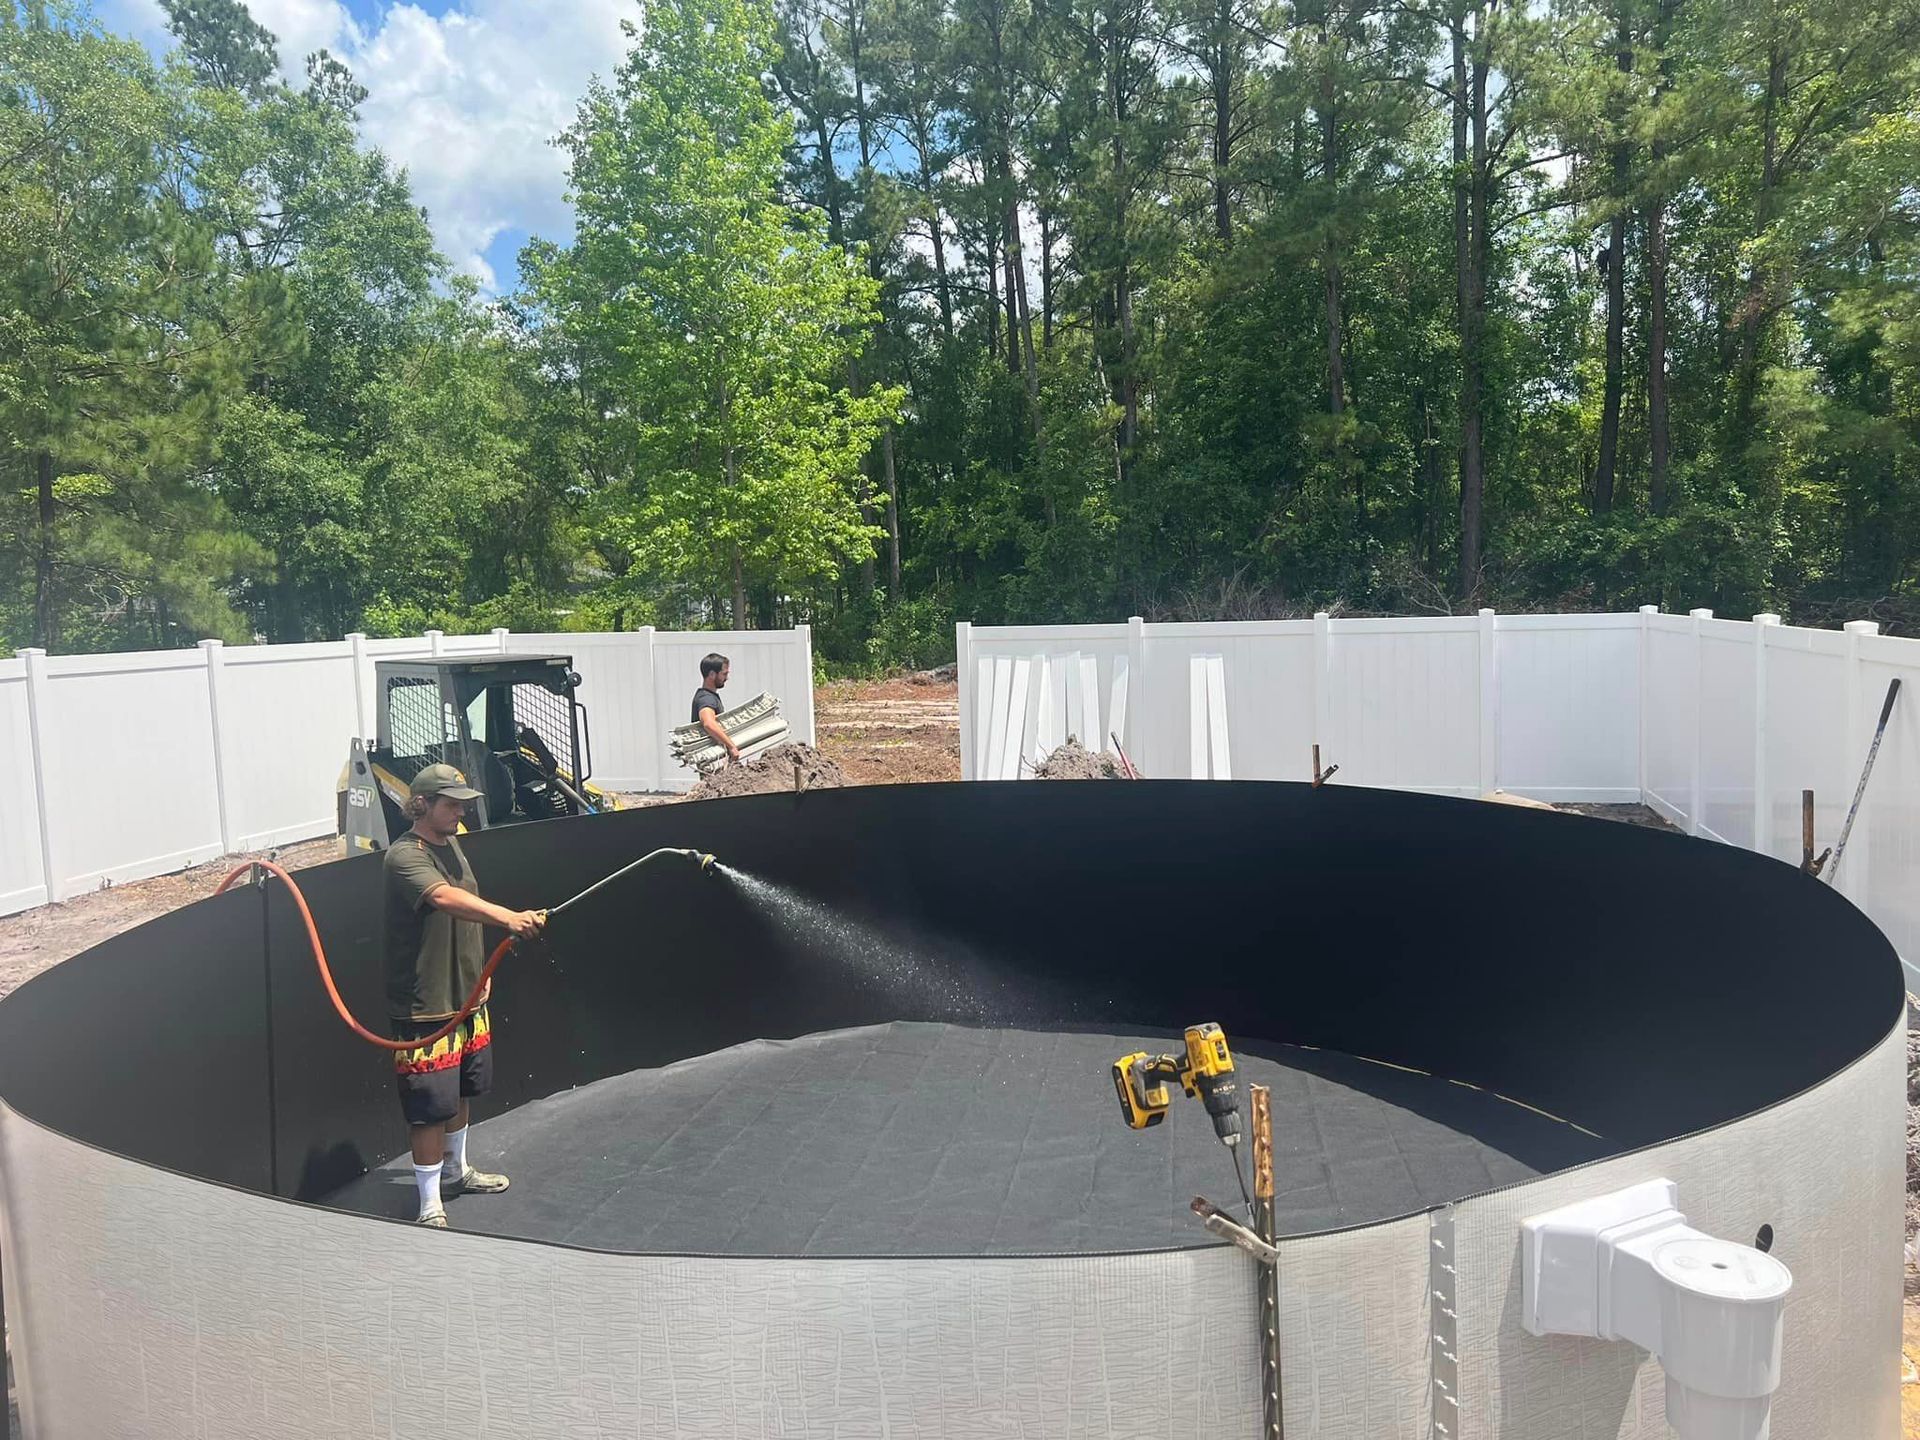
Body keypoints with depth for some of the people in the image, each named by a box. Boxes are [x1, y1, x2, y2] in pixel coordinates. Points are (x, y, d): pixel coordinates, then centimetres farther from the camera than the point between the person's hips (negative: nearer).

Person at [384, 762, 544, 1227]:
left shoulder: (450, 844, 9)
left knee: (459, 1091, 23)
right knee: (430, 1106, -3)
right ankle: (430, 1206, 9)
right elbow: (445, 898, -39)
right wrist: (507, 917, -52)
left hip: (466, 995, 9)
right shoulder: (404, 856, -20)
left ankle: (456, 1172, 42)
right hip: (425, 1002, -9)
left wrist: (480, 968, 19)